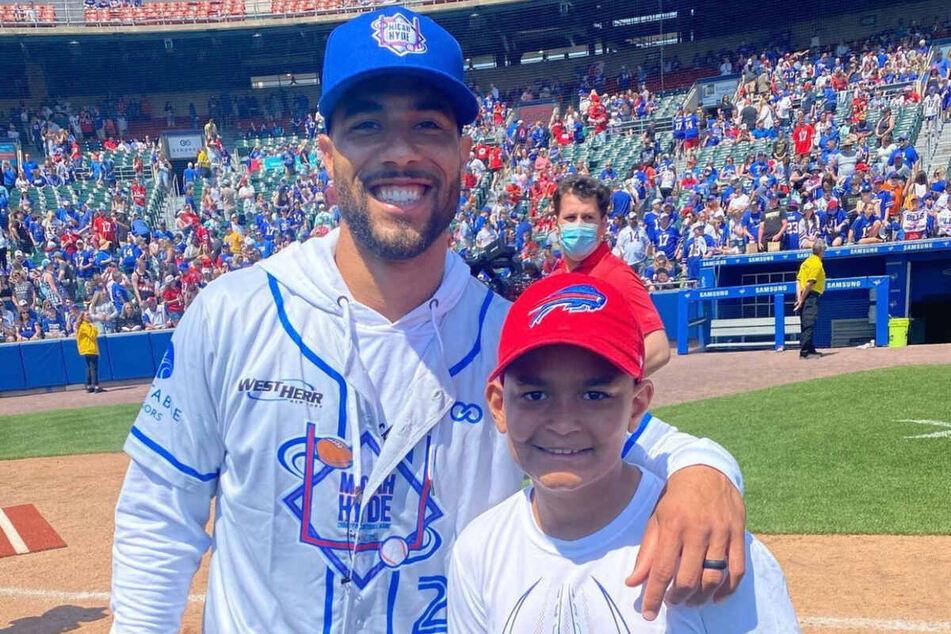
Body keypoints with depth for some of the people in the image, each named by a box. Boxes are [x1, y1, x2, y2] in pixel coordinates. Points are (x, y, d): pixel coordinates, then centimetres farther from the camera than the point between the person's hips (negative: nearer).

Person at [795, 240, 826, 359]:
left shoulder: (807, 261, 15)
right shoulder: (817, 264, -11)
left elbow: (798, 280, 7)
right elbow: (809, 284, -17)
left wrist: (799, 298, -1)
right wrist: (802, 300, -14)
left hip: (803, 296, 9)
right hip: (811, 296, -9)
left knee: (805, 325, 13)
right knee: (809, 324, -9)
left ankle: (810, 349, 21)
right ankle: (805, 351, -11)